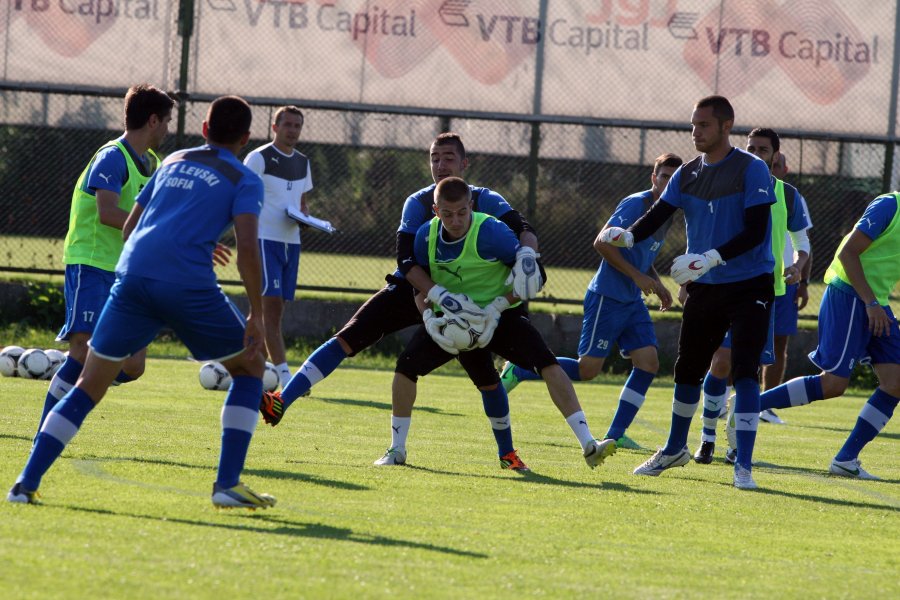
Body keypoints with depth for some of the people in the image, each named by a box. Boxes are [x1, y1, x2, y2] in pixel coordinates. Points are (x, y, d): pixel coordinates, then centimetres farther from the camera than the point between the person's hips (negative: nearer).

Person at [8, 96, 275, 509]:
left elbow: (128, 227, 28)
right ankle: (227, 484, 8)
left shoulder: (173, 161, 24)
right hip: (189, 285, -4)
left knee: (89, 387, 10)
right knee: (250, 368, 17)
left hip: (132, 275, 4)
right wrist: (256, 315, -3)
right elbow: (247, 246, -7)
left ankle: (26, 483, -1)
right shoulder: (244, 181, 8)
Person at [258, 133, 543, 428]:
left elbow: (523, 229, -21)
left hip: (459, 298, 1)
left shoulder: (484, 200, -11)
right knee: (347, 340, -14)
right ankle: (282, 401, -17)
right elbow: (406, 260, -22)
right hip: (414, 289, 0)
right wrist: (439, 295, -37)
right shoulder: (418, 203, -13)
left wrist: (527, 252, -46)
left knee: (487, 376, -8)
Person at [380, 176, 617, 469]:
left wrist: (497, 307, -25)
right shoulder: (426, 236, -10)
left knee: (547, 363, -22)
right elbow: (419, 284, 3)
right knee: (406, 365, -15)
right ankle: (396, 450, 3)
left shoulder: (491, 232, -24)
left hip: (499, 314, -3)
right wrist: (429, 318, -16)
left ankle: (588, 445, -22)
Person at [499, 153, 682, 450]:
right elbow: (602, 243, -19)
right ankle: (516, 372, 9)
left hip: (633, 302, 8)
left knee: (648, 362, -5)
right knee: (588, 368, -9)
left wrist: (656, 284, 13)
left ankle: (615, 434, 1)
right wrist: (637, 276, -19)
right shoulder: (635, 205, -14)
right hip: (607, 297, -8)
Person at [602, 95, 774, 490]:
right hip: (704, 289, 6)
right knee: (687, 369, 16)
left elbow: (755, 231, -19)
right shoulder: (687, 175, 6)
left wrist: (712, 258, -30)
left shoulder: (751, 170, -12)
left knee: (744, 371, -15)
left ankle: (743, 467, -13)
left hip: (749, 288, -6)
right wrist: (627, 236, -22)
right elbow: (656, 217, 0)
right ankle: (675, 450, 36)